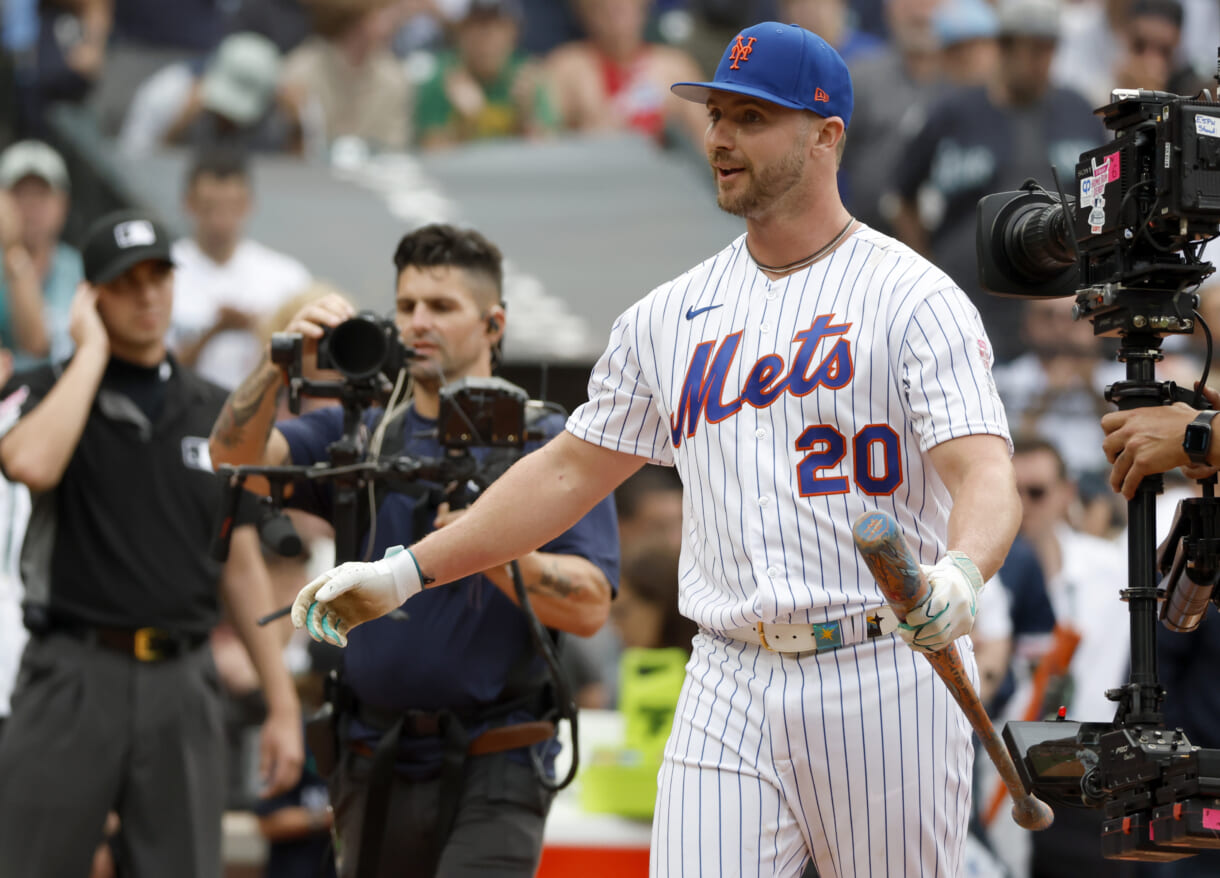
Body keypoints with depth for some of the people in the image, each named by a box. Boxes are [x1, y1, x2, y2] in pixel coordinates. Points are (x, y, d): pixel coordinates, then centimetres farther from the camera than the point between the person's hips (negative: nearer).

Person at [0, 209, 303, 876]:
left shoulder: (216, 414, 13)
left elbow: (241, 566, 15)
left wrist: (282, 704, 10)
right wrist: (92, 350, -11)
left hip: (181, 683, 3)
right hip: (74, 674, -3)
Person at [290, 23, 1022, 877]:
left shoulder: (915, 299, -4)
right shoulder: (670, 316, 14)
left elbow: (985, 471, -16)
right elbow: (572, 469, 21)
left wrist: (959, 574, -38)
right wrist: (406, 572, 15)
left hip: (886, 678, -4)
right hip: (728, 692, 4)